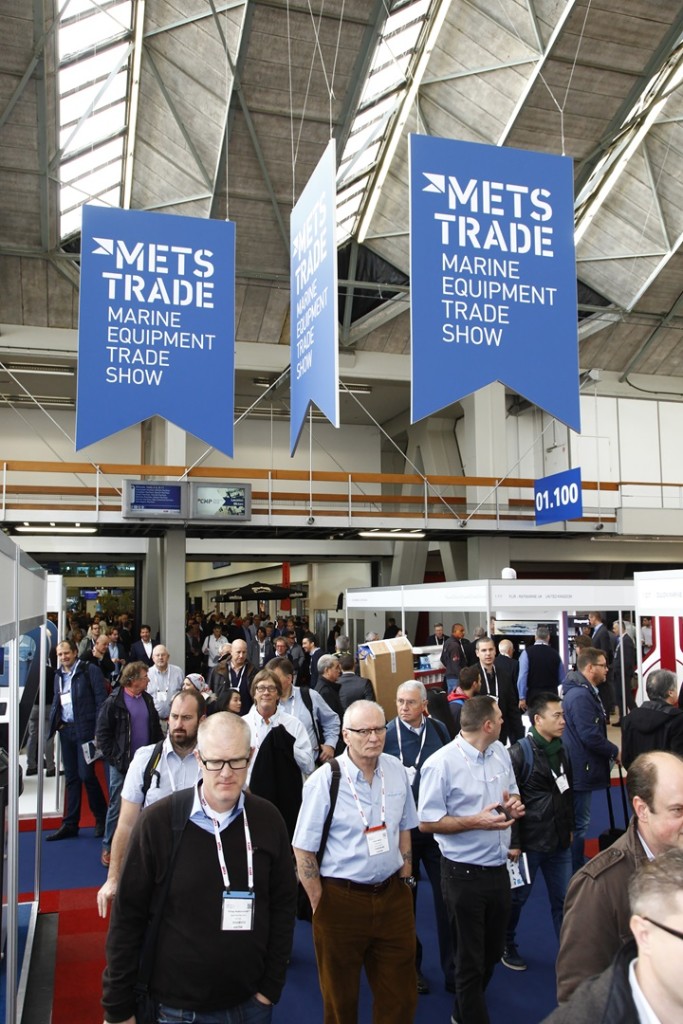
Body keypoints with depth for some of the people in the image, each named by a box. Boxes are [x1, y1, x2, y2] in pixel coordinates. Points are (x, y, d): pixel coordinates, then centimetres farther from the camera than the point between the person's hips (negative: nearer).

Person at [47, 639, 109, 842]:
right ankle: (70, 824, 17)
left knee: (86, 774, -8)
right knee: (71, 778, 11)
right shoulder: (58, 675, 13)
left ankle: (101, 818, 10)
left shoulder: (90, 671, -7)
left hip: (85, 729, -6)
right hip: (66, 730, 6)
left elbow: (101, 700, -10)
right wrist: (54, 723, 7)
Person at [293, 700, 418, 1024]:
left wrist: (405, 876, 10)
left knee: (400, 997, 15)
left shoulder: (396, 771, -2)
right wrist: (320, 906, -9)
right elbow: (303, 849, -11)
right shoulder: (324, 781, -17)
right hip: (342, 900, -4)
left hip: (393, 896, 4)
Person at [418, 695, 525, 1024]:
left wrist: (513, 805, -7)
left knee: (493, 951, 22)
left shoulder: (500, 752, 2)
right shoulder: (442, 763, -20)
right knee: (470, 960, 9)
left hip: (498, 869, 7)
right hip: (464, 874, -7)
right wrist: (476, 821, -25)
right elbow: (426, 822, -16)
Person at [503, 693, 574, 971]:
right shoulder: (519, 753, -15)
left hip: (560, 842, 5)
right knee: (517, 897, 12)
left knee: (564, 899, 9)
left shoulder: (561, 750, 5)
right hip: (529, 842, -5)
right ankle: (506, 946, 31)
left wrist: (569, 828, 18)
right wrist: (513, 842, -15)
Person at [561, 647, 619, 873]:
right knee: (580, 825, -1)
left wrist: (610, 750, 9)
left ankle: (575, 872, 29)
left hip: (580, 768, 11)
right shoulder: (581, 696, -23)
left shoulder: (585, 691, 12)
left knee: (579, 822, 19)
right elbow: (591, 736, -26)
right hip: (581, 769, -11)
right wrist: (615, 751, -12)